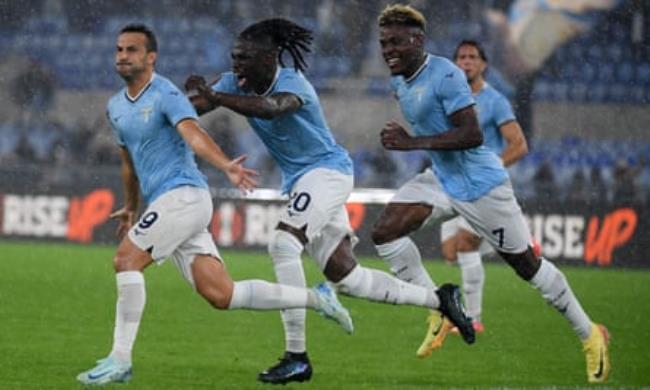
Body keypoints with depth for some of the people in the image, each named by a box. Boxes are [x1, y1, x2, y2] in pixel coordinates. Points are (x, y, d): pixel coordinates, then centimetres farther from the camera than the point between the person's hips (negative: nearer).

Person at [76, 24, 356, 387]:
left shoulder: (166, 95, -9)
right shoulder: (116, 107, 16)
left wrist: (225, 165, -43)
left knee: (126, 260, -16)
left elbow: (193, 134, -26)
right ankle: (315, 298, 12)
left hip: (184, 194, -8)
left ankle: (120, 360, -12)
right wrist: (131, 206, 41)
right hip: (164, 202, 8)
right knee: (221, 294, 1)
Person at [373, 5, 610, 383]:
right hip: (443, 181, 8)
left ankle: (590, 335, 19)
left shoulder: (446, 75, -23)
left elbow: (472, 134, -30)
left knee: (527, 264, 2)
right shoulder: (400, 82, 5)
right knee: (385, 232, -10)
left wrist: (412, 143, -31)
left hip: (480, 184, -8)